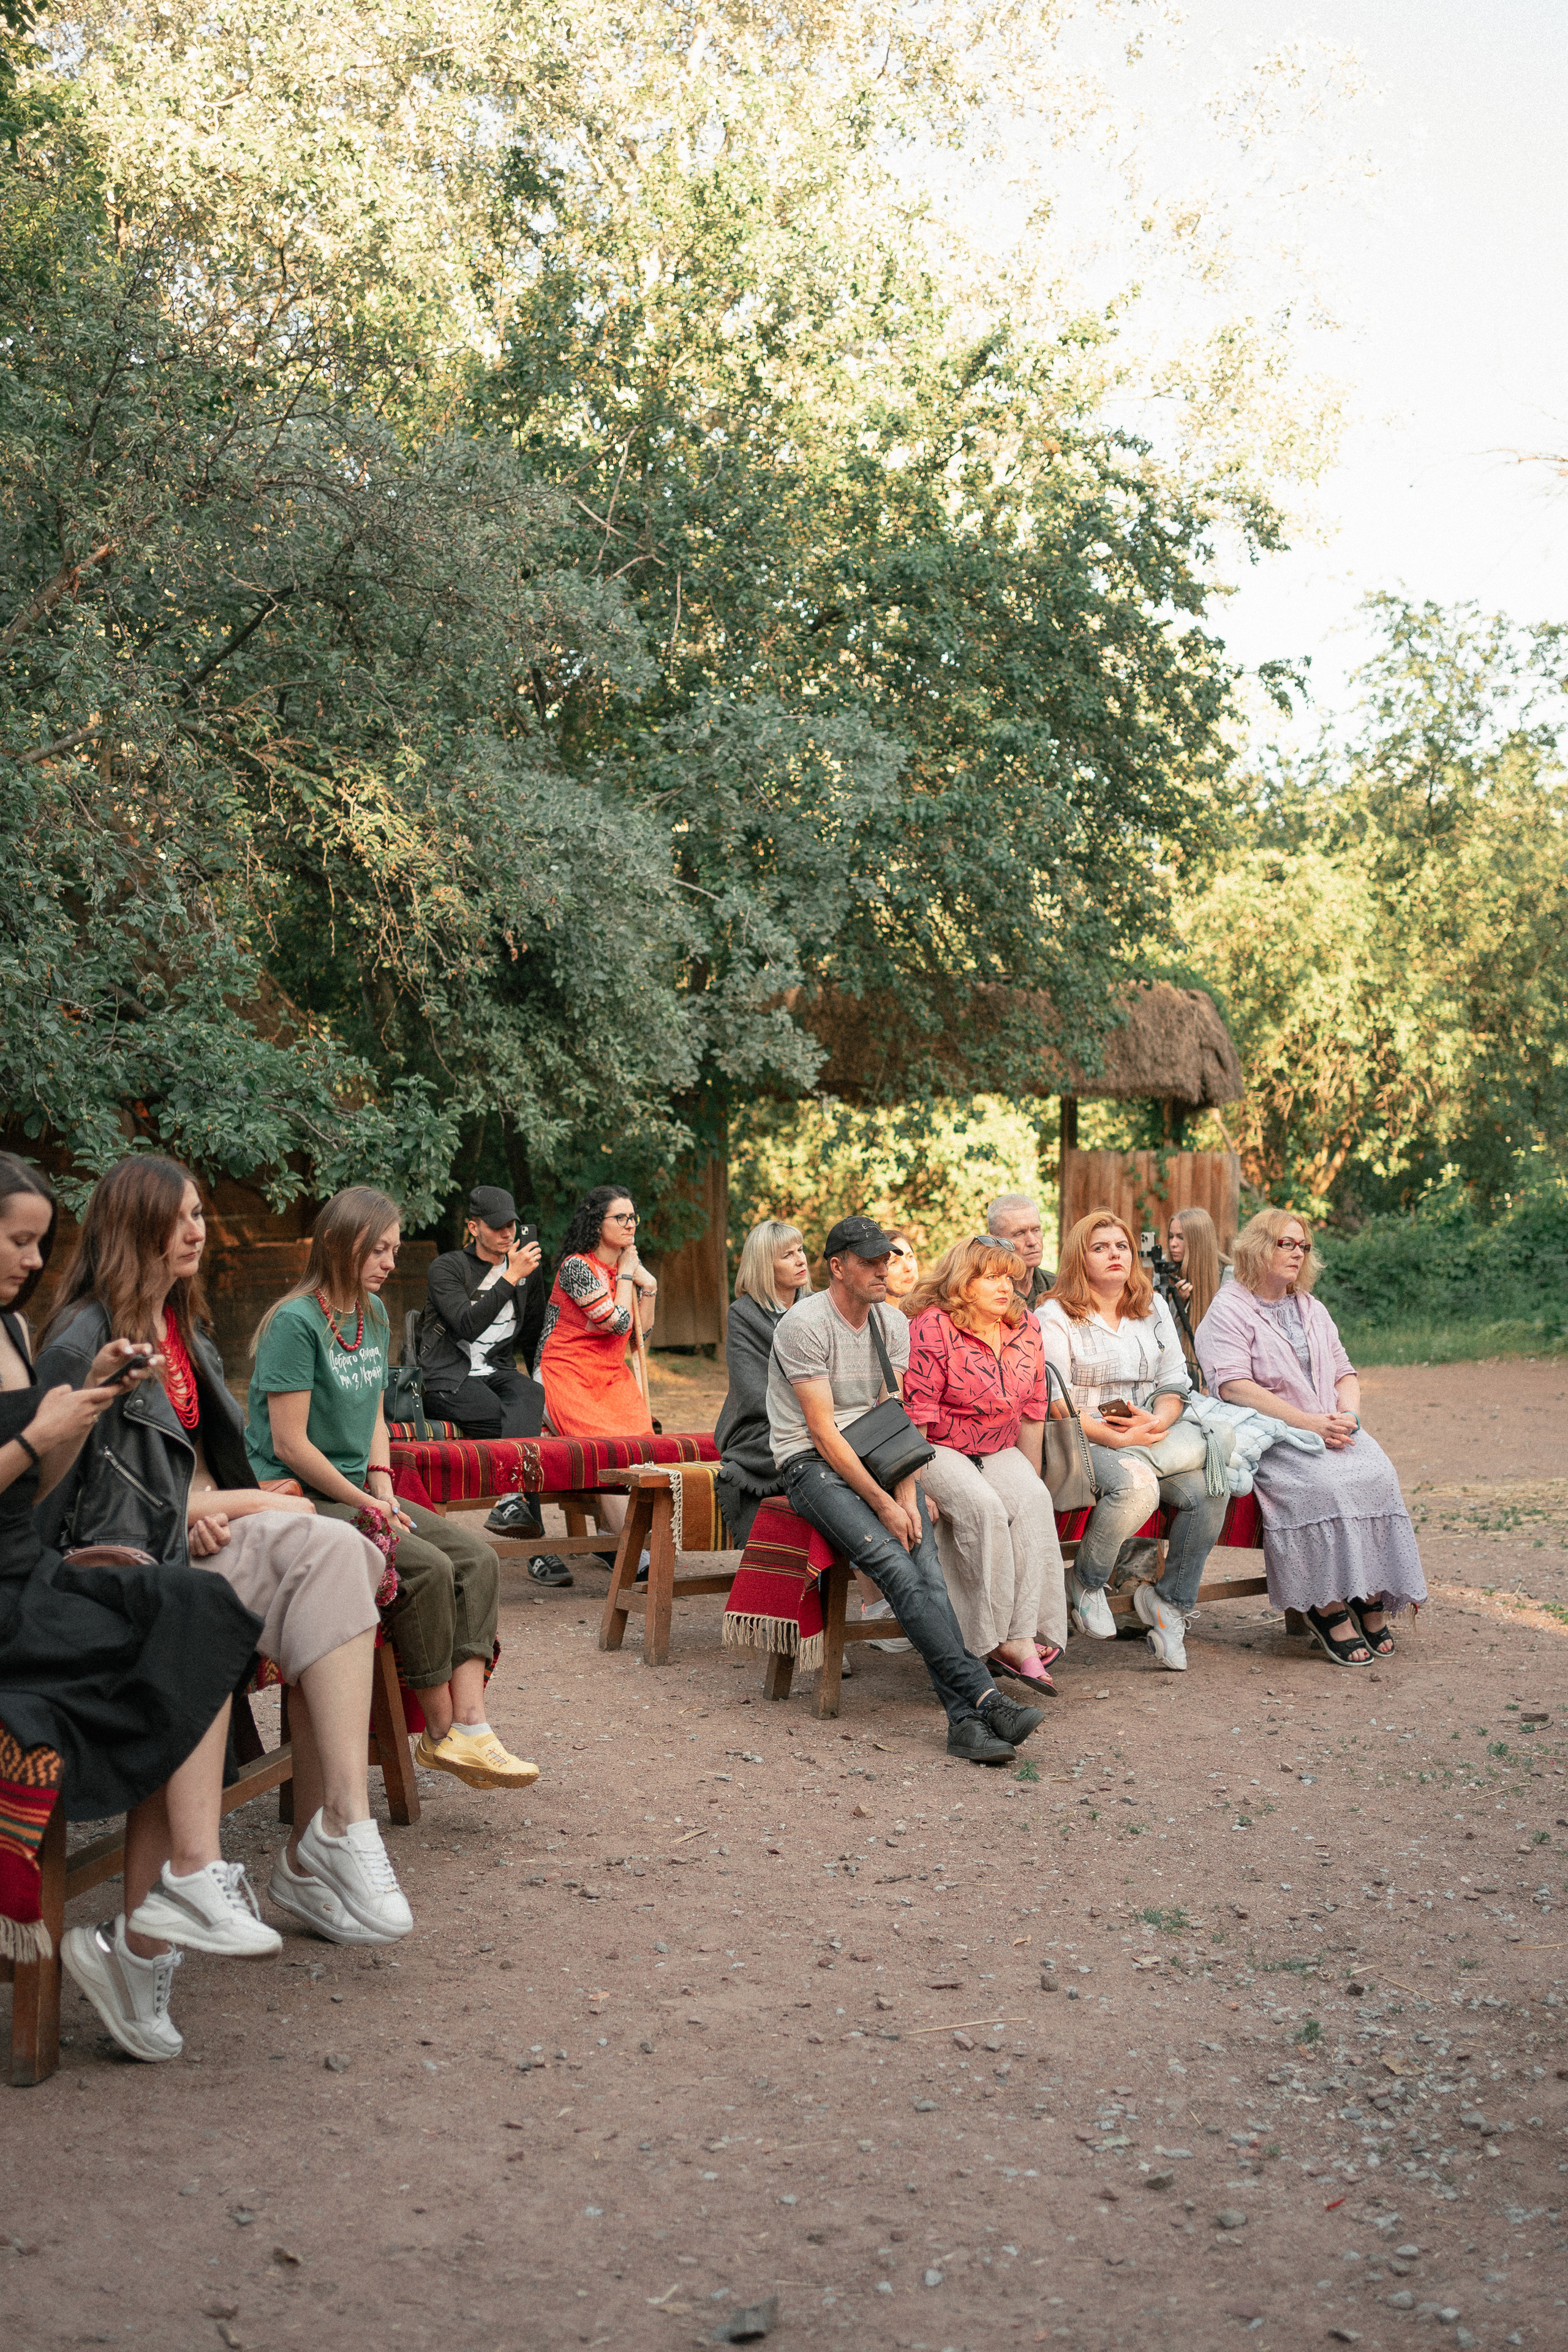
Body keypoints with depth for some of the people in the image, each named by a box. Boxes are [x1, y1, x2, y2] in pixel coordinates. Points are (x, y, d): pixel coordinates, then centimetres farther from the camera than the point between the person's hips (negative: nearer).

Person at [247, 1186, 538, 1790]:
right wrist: (367, 1504, -13)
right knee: (428, 1568, -25)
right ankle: (440, 1733, -11)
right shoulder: (295, 1322, -15)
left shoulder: (373, 1313, 12)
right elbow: (290, 1446, -18)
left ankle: (468, 1727, -18)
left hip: (355, 1492, 8)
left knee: (477, 1557, -11)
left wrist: (383, 1486, 2)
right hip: (296, 1498, -8)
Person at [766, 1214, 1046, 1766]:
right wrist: (882, 1504, -19)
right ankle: (982, 1696, -34)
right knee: (894, 1563, -28)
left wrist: (907, 1496, -11)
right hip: (812, 1465, -5)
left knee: (927, 1565, -21)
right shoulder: (804, 1325, -9)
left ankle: (964, 1719, -31)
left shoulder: (893, 1325, 11)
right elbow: (824, 1431, -13)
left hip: (876, 1459, 5)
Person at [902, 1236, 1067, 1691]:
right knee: (983, 1506, -33)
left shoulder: (1026, 1329, 7)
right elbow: (916, 1413, -14)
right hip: (938, 1450, -5)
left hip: (999, 1450, 5)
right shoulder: (932, 1326, -12)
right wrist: (918, 1486, -18)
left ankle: (1026, 1636, -30)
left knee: (1033, 1500, -26)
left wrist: (1031, 1473, 9)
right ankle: (999, 1640, -29)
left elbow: (1032, 1411, 13)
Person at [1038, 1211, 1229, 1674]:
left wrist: (1159, 1419, -11)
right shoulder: (1056, 1316, -1)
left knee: (1209, 1488, -23)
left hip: (1151, 1436, 5)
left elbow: (1175, 1382, 12)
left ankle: (1170, 1601, -7)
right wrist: (1118, 1438, -19)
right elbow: (1056, 1404, -9)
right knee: (1137, 1486, -36)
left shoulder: (1154, 1309, 17)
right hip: (1083, 1442, -5)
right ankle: (1085, 1585, -11)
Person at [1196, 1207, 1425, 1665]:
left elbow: (1345, 1373, 20)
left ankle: (1373, 1598, -21)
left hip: (1330, 1428, 6)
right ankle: (1329, 1606, -27)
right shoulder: (1228, 1310, 0)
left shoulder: (1312, 1309, 22)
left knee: (1378, 1474, -24)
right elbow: (1233, 1386, -13)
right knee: (1322, 1482, -34)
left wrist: (1347, 1413, -5)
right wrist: (1305, 1422, -18)